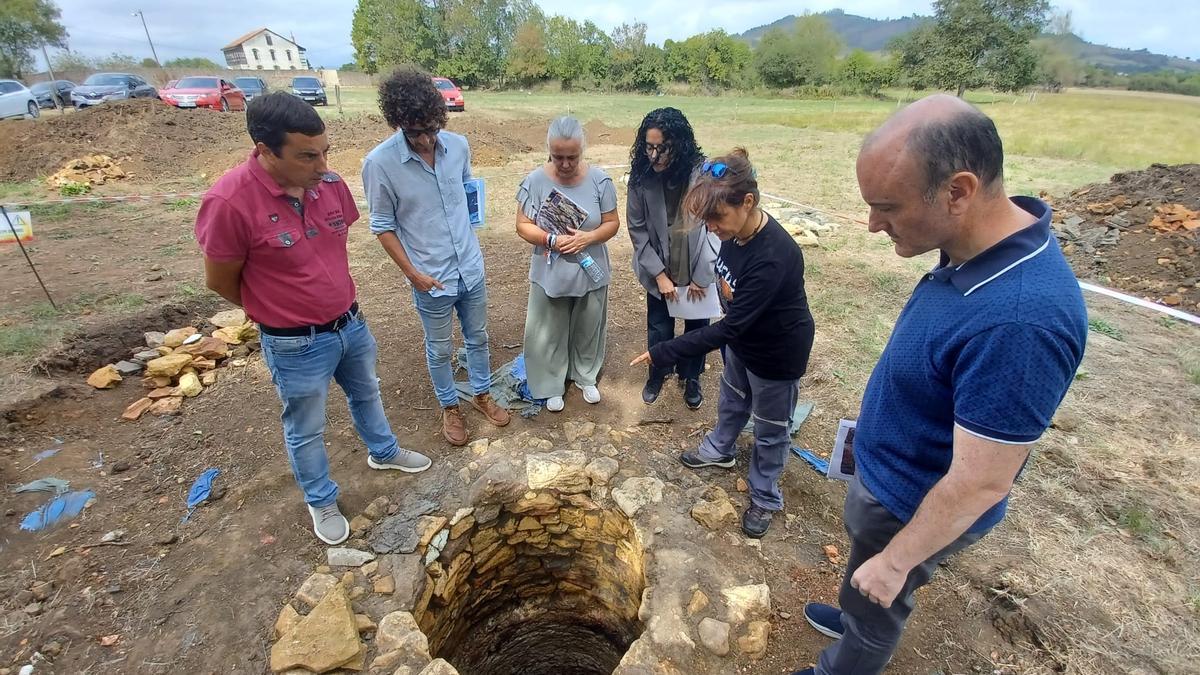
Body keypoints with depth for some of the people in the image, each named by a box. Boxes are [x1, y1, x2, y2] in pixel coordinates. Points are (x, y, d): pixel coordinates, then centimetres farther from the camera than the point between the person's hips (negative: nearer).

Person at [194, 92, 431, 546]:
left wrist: (341, 309, 13)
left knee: (366, 393, 28)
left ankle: (383, 452, 54)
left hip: (351, 323, 6)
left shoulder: (330, 184, -9)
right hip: (296, 345, -5)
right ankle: (321, 501, 41)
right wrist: (278, 311, 3)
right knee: (305, 430, 16)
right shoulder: (230, 202, -26)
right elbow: (220, 281, -13)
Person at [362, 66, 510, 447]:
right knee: (440, 349, 15)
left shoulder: (458, 145, -6)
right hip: (431, 278, -3)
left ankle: (481, 394, 42)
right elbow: (383, 226, -9)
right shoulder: (379, 163, -18)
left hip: (471, 268, 4)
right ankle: (449, 407, 37)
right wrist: (413, 273, -13)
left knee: (478, 338, 19)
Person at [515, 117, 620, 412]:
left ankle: (585, 377, 43)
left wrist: (588, 237, -23)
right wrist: (549, 240, -25)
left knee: (588, 330, 19)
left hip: (591, 272, 1)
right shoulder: (536, 181, -12)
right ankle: (552, 386, 34)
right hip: (550, 273, -1)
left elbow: (612, 223, -4)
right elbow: (523, 225, -7)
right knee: (549, 333, 11)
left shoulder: (599, 180, -10)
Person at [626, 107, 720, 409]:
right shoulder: (641, 176, -15)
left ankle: (691, 377, 41)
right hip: (660, 272, 1)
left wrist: (701, 276, -12)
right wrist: (659, 274, -10)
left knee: (697, 327, 16)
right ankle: (657, 374, 42)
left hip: (698, 271, -1)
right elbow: (637, 229, -8)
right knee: (659, 328, 14)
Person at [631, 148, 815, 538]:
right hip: (742, 338, 7)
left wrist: (662, 354, -33)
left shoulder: (773, 258, -38)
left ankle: (766, 498, 39)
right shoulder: (735, 233, -15)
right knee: (732, 401, 29)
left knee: (769, 429, 15)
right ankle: (720, 449, 57)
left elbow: (729, 328, -35)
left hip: (778, 352, -7)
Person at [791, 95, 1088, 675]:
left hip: (915, 506, -8)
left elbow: (980, 484, -30)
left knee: (876, 600, 22)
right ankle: (855, 619, 63)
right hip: (888, 474, 8)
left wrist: (894, 561, -16)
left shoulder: (1017, 321, -39)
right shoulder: (976, 248, -11)